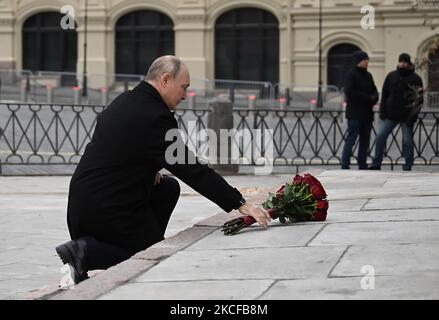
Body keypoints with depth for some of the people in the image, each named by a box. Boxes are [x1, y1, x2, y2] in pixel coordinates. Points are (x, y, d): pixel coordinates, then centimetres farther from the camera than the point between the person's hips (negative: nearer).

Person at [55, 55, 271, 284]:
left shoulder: (124, 101, 9)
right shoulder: (155, 116, -19)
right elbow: (192, 170, -21)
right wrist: (240, 204, -18)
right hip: (107, 211, -9)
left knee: (169, 188, 21)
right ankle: (86, 252, -9)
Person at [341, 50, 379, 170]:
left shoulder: (368, 75, 16)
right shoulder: (351, 74, -7)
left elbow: (374, 91, 18)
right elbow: (349, 91, -17)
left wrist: (374, 98, -7)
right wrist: (368, 98, -16)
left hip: (367, 113, 8)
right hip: (355, 114, -8)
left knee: (365, 141, 9)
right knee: (351, 139, -8)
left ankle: (363, 166, 14)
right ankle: (345, 166, -7)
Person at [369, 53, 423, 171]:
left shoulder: (415, 79, -1)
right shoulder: (391, 76, 8)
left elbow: (419, 99, -3)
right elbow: (385, 94, 11)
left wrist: (413, 116, -12)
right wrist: (382, 110, 1)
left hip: (406, 116, -3)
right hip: (390, 114, 3)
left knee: (407, 141, 2)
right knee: (380, 137, -4)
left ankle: (407, 167, 9)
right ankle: (376, 164, 2)